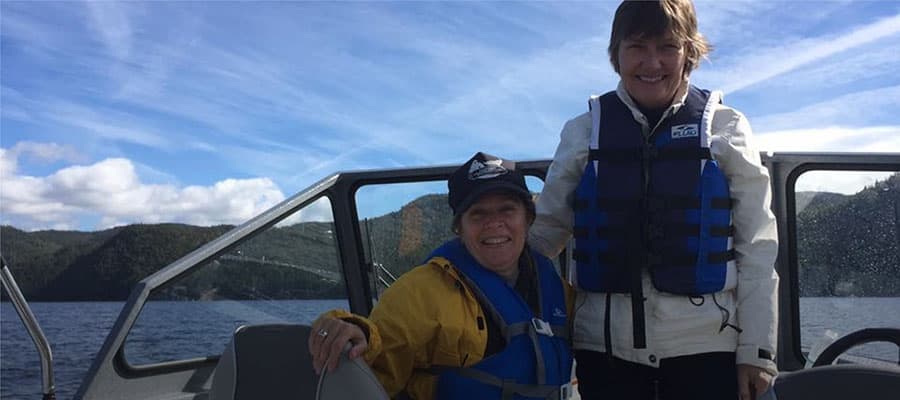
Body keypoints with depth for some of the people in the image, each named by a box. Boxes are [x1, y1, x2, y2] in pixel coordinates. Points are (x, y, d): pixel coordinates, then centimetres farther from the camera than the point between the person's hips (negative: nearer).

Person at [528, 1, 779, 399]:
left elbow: (756, 245, 2)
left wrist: (756, 349, -1)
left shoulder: (726, 128, 2)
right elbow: (546, 229, 10)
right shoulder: (584, 131, 4)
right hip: (604, 344, 1)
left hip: (705, 345, -1)